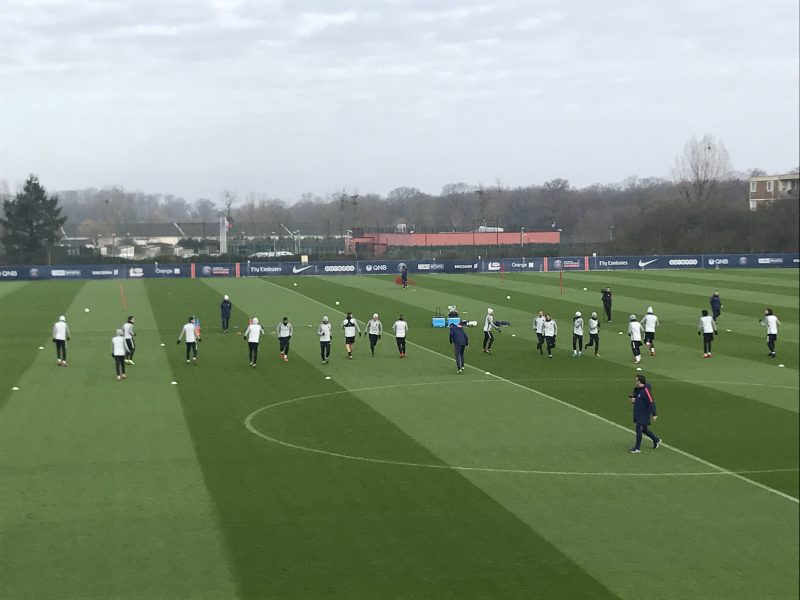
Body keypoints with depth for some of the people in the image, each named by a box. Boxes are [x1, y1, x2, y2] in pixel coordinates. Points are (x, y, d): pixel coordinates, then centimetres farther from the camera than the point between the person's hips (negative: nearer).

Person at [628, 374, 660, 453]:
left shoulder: (646, 390, -21)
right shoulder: (637, 389, 7)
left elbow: (651, 402, -23)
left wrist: (654, 414, -25)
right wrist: (632, 399, 2)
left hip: (644, 415, -9)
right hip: (637, 413, 9)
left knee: (639, 430, -7)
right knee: (644, 429, 18)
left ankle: (637, 448, 2)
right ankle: (656, 440, 36)